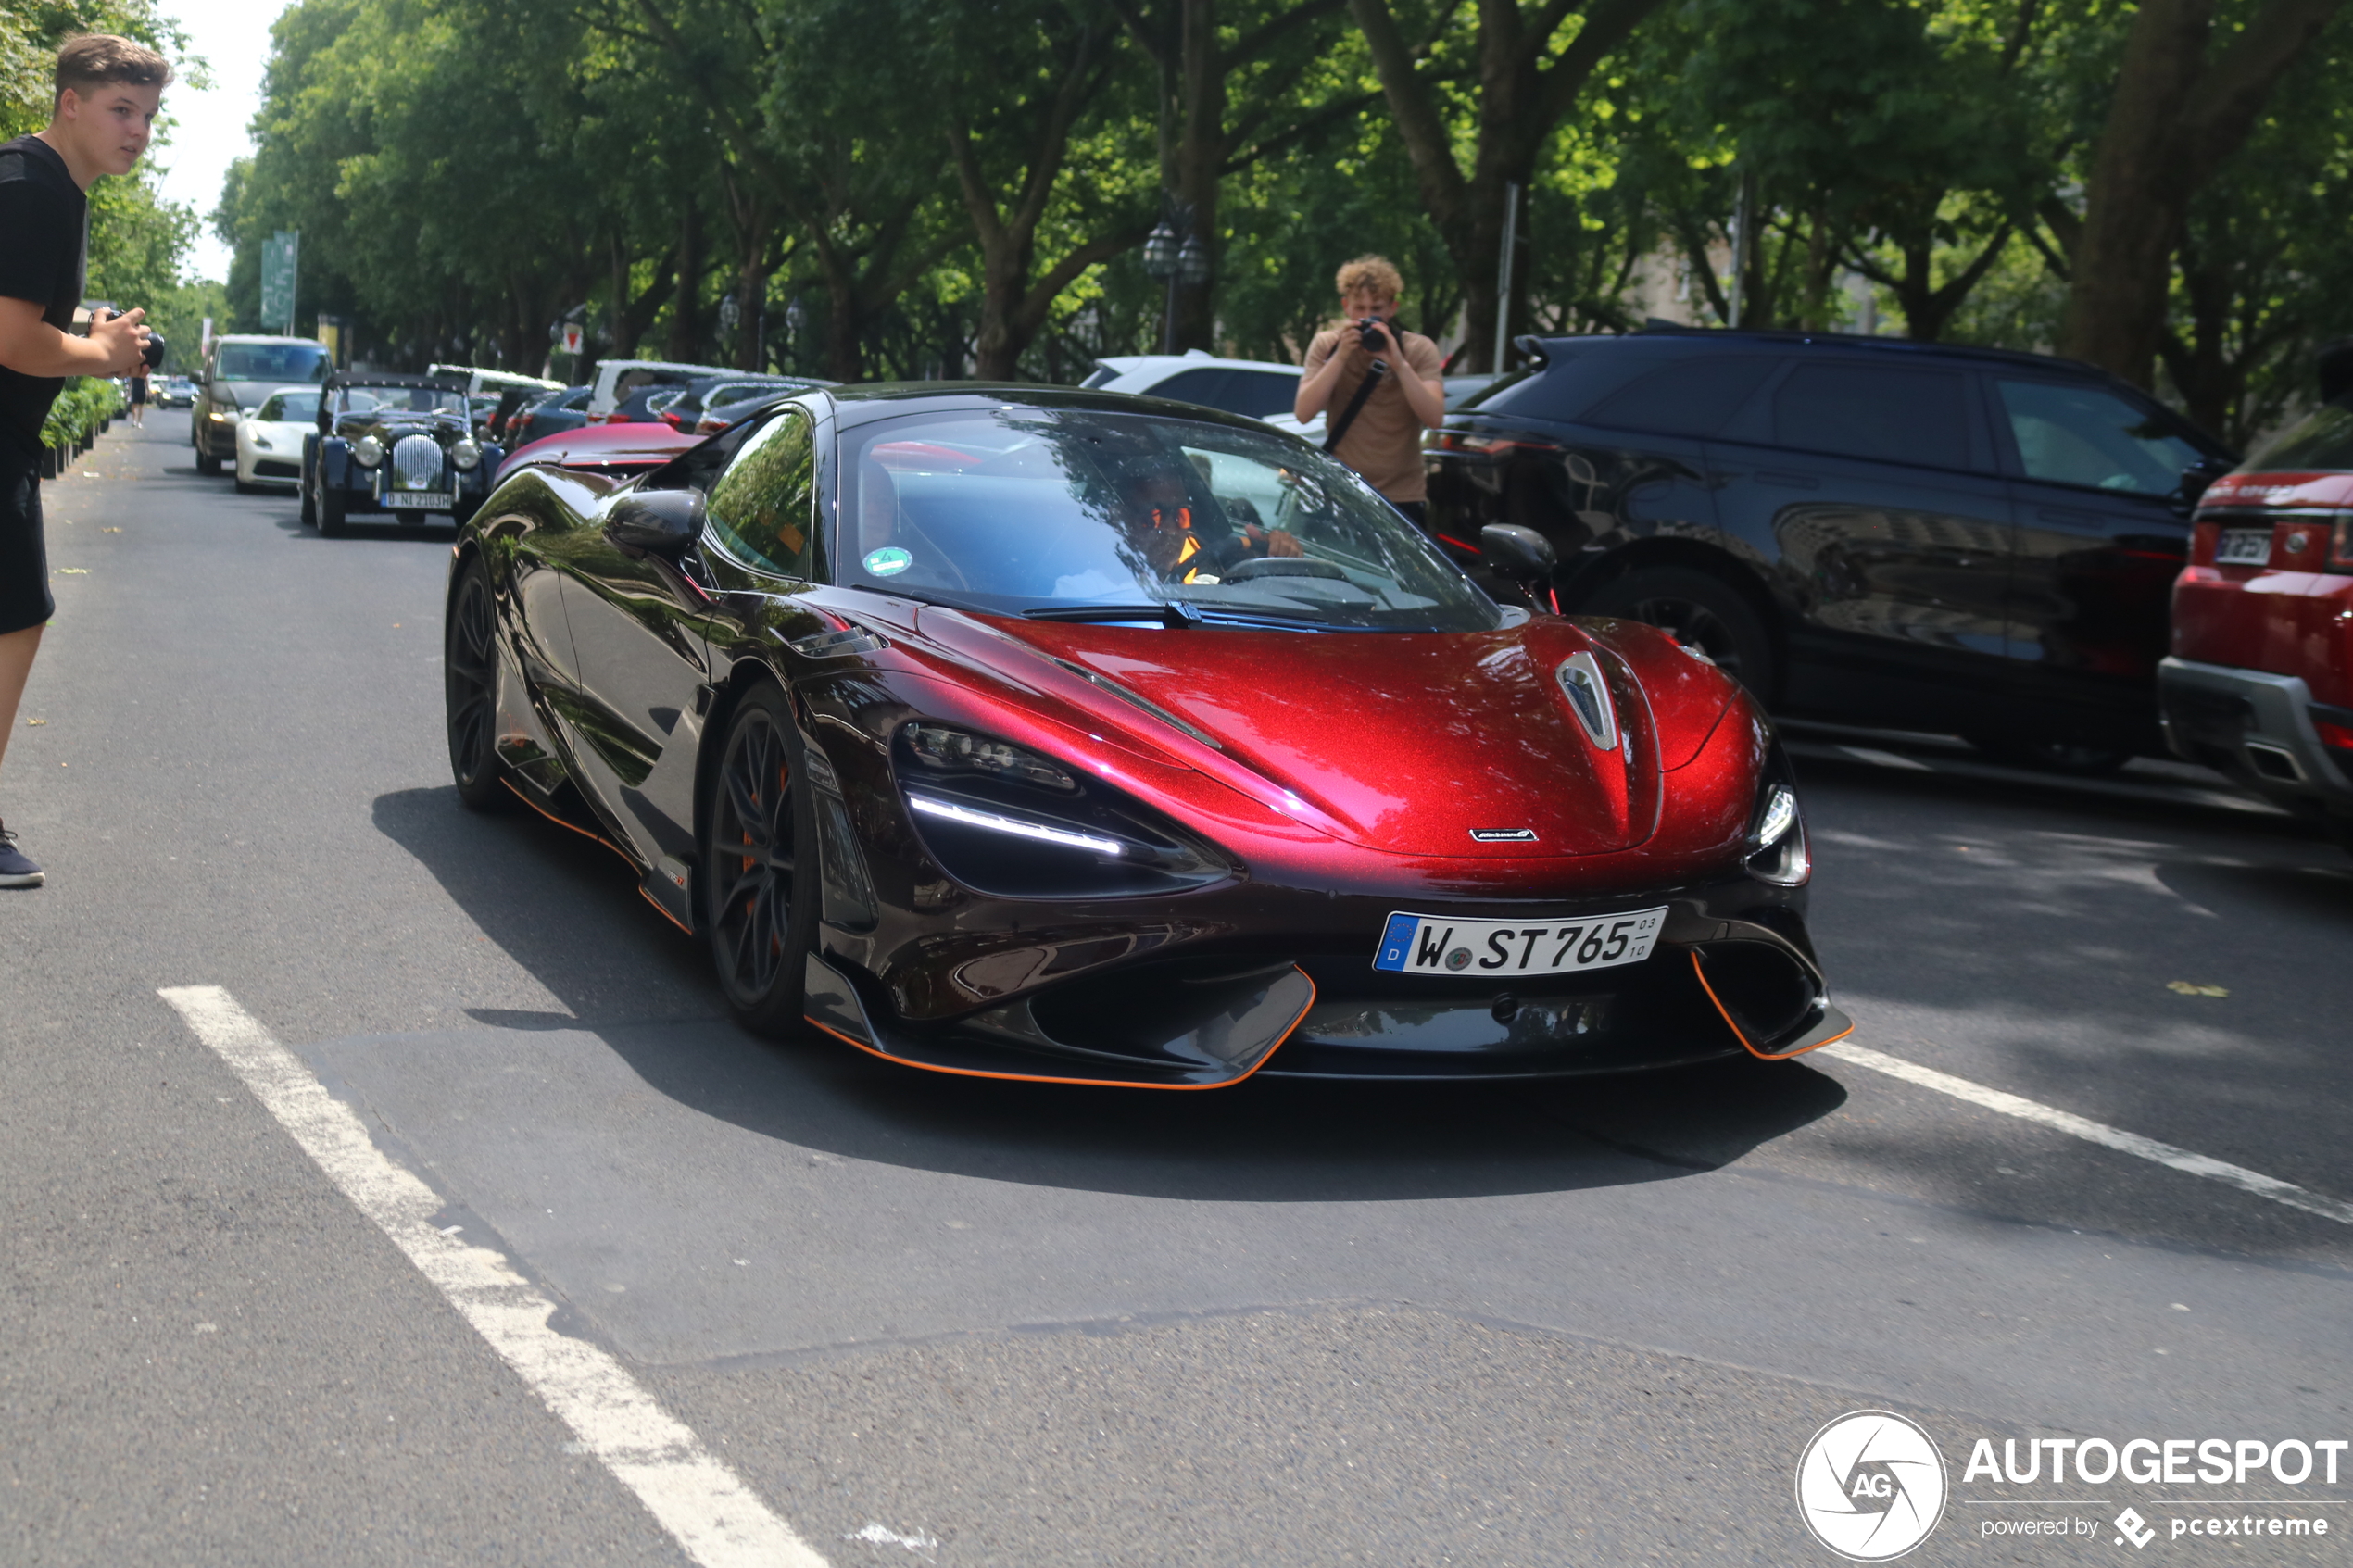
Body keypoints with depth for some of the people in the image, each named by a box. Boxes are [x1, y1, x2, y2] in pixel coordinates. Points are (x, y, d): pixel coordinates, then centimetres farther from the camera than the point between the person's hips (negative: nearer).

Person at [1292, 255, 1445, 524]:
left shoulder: (1420, 349, -2)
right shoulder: (1326, 345, 2)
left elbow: (1434, 418, -15)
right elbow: (1303, 413, -11)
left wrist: (1398, 363, -23)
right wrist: (1340, 356, -18)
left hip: (1402, 499, -1)